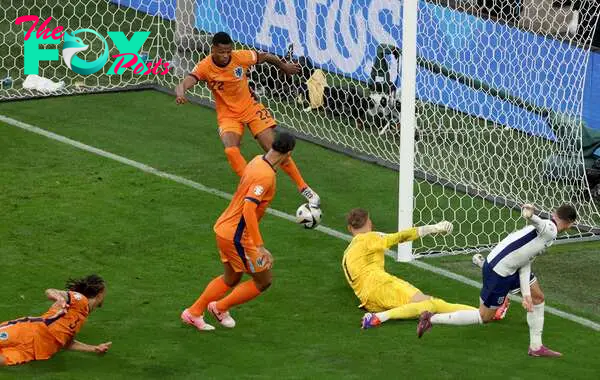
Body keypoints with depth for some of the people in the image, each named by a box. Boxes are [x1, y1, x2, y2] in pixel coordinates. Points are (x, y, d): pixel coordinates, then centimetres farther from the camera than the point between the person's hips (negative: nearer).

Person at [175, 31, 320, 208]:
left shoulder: (241, 57, -17)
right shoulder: (205, 67, -20)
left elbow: (266, 57, 3)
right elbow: (184, 84, -34)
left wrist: (284, 67, 19)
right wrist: (181, 92, -58)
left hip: (251, 108, 1)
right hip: (228, 116, -1)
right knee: (231, 150, -29)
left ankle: (304, 188, 7)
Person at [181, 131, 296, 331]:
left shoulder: (258, 160, 2)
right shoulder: (266, 175, -25)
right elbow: (248, 209, -32)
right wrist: (259, 247, -32)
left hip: (225, 227, 9)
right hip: (237, 237, -9)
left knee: (231, 279, 25)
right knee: (264, 281, 5)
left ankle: (193, 313, 32)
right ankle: (221, 307, 17)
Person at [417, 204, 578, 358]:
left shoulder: (548, 230, 13)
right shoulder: (549, 230, -15)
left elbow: (525, 263, 8)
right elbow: (539, 223, -41)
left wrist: (526, 294, 1)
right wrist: (530, 215, -65)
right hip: (497, 271, -10)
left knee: (537, 297, 19)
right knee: (485, 316, 3)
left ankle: (536, 346, 29)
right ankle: (431, 319, 12)